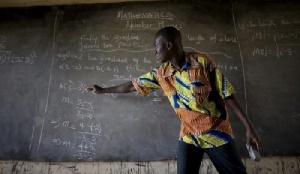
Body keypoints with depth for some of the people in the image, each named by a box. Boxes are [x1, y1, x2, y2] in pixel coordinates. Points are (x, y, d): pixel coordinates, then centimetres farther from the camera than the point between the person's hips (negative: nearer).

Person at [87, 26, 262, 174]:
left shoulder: (203, 61, -13)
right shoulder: (161, 73, -3)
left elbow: (226, 94, -9)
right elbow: (133, 85, 8)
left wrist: (249, 126, -10)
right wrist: (102, 90, 17)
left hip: (218, 133, -2)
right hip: (189, 135, 2)